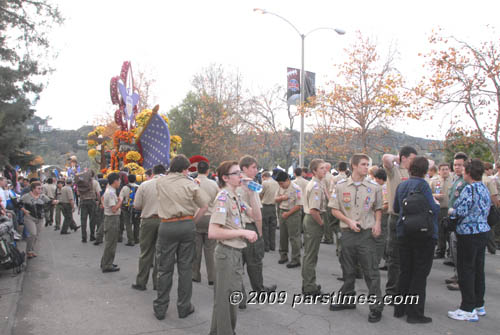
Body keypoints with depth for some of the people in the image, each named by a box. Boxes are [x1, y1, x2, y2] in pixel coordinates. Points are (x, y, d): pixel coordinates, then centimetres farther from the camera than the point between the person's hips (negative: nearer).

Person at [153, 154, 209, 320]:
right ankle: (184, 307, 17)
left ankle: (160, 308, 17)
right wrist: (193, 221, 7)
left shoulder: (160, 182, 2)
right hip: (187, 225, 0)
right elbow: (205, 205, -2)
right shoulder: (190, 184, -2)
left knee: (164, 269, 8)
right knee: (185, 268, 8)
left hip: (167, 226, 0)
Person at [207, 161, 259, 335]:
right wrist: (243, 232, -21)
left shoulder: (236, 197, 9)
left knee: (224, 297, 21)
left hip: (236, 252, 9)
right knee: (226, 298, 3)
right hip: (227, 253, -9)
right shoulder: (223, 198, -18)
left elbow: (256, 216, 9)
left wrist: (251, 193, -2)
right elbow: (213, 232, -25)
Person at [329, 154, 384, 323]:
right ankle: (347, 299, 31)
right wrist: (349, 221, -11)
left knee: (371, 271, -1)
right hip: (348, 233, 1)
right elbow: (335, 209, 2)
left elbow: (378, 209, 12)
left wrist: (377, 223, -6)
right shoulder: (341, 186, 0)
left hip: (367, 233, -1)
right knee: (348, 269, 14)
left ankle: (376, 306, 10)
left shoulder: (374, 187, 1)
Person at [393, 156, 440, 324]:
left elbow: (396, 209, 14)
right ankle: (414, 313, 8)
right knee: (420, 274, 3)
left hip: (403, 233, 6)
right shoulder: (423, 185, -14)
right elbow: (432, 208, -18)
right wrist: (438, 205, 2)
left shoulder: (401, 185, 7)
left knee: (404, 272, 15)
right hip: (424, 233, -6)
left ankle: (400, 309, 24)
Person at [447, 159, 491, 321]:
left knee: (465, 270, -1)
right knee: (478, 269, 16)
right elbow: (486, 210, 16)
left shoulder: (469, 189, -18)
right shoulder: (485, 189, 8)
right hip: (483, 231, 9)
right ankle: (479, 305, 27)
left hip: (469, 234, -9)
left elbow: (461, 211, -24)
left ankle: (468, 309, 4)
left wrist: (450, 211, -3)